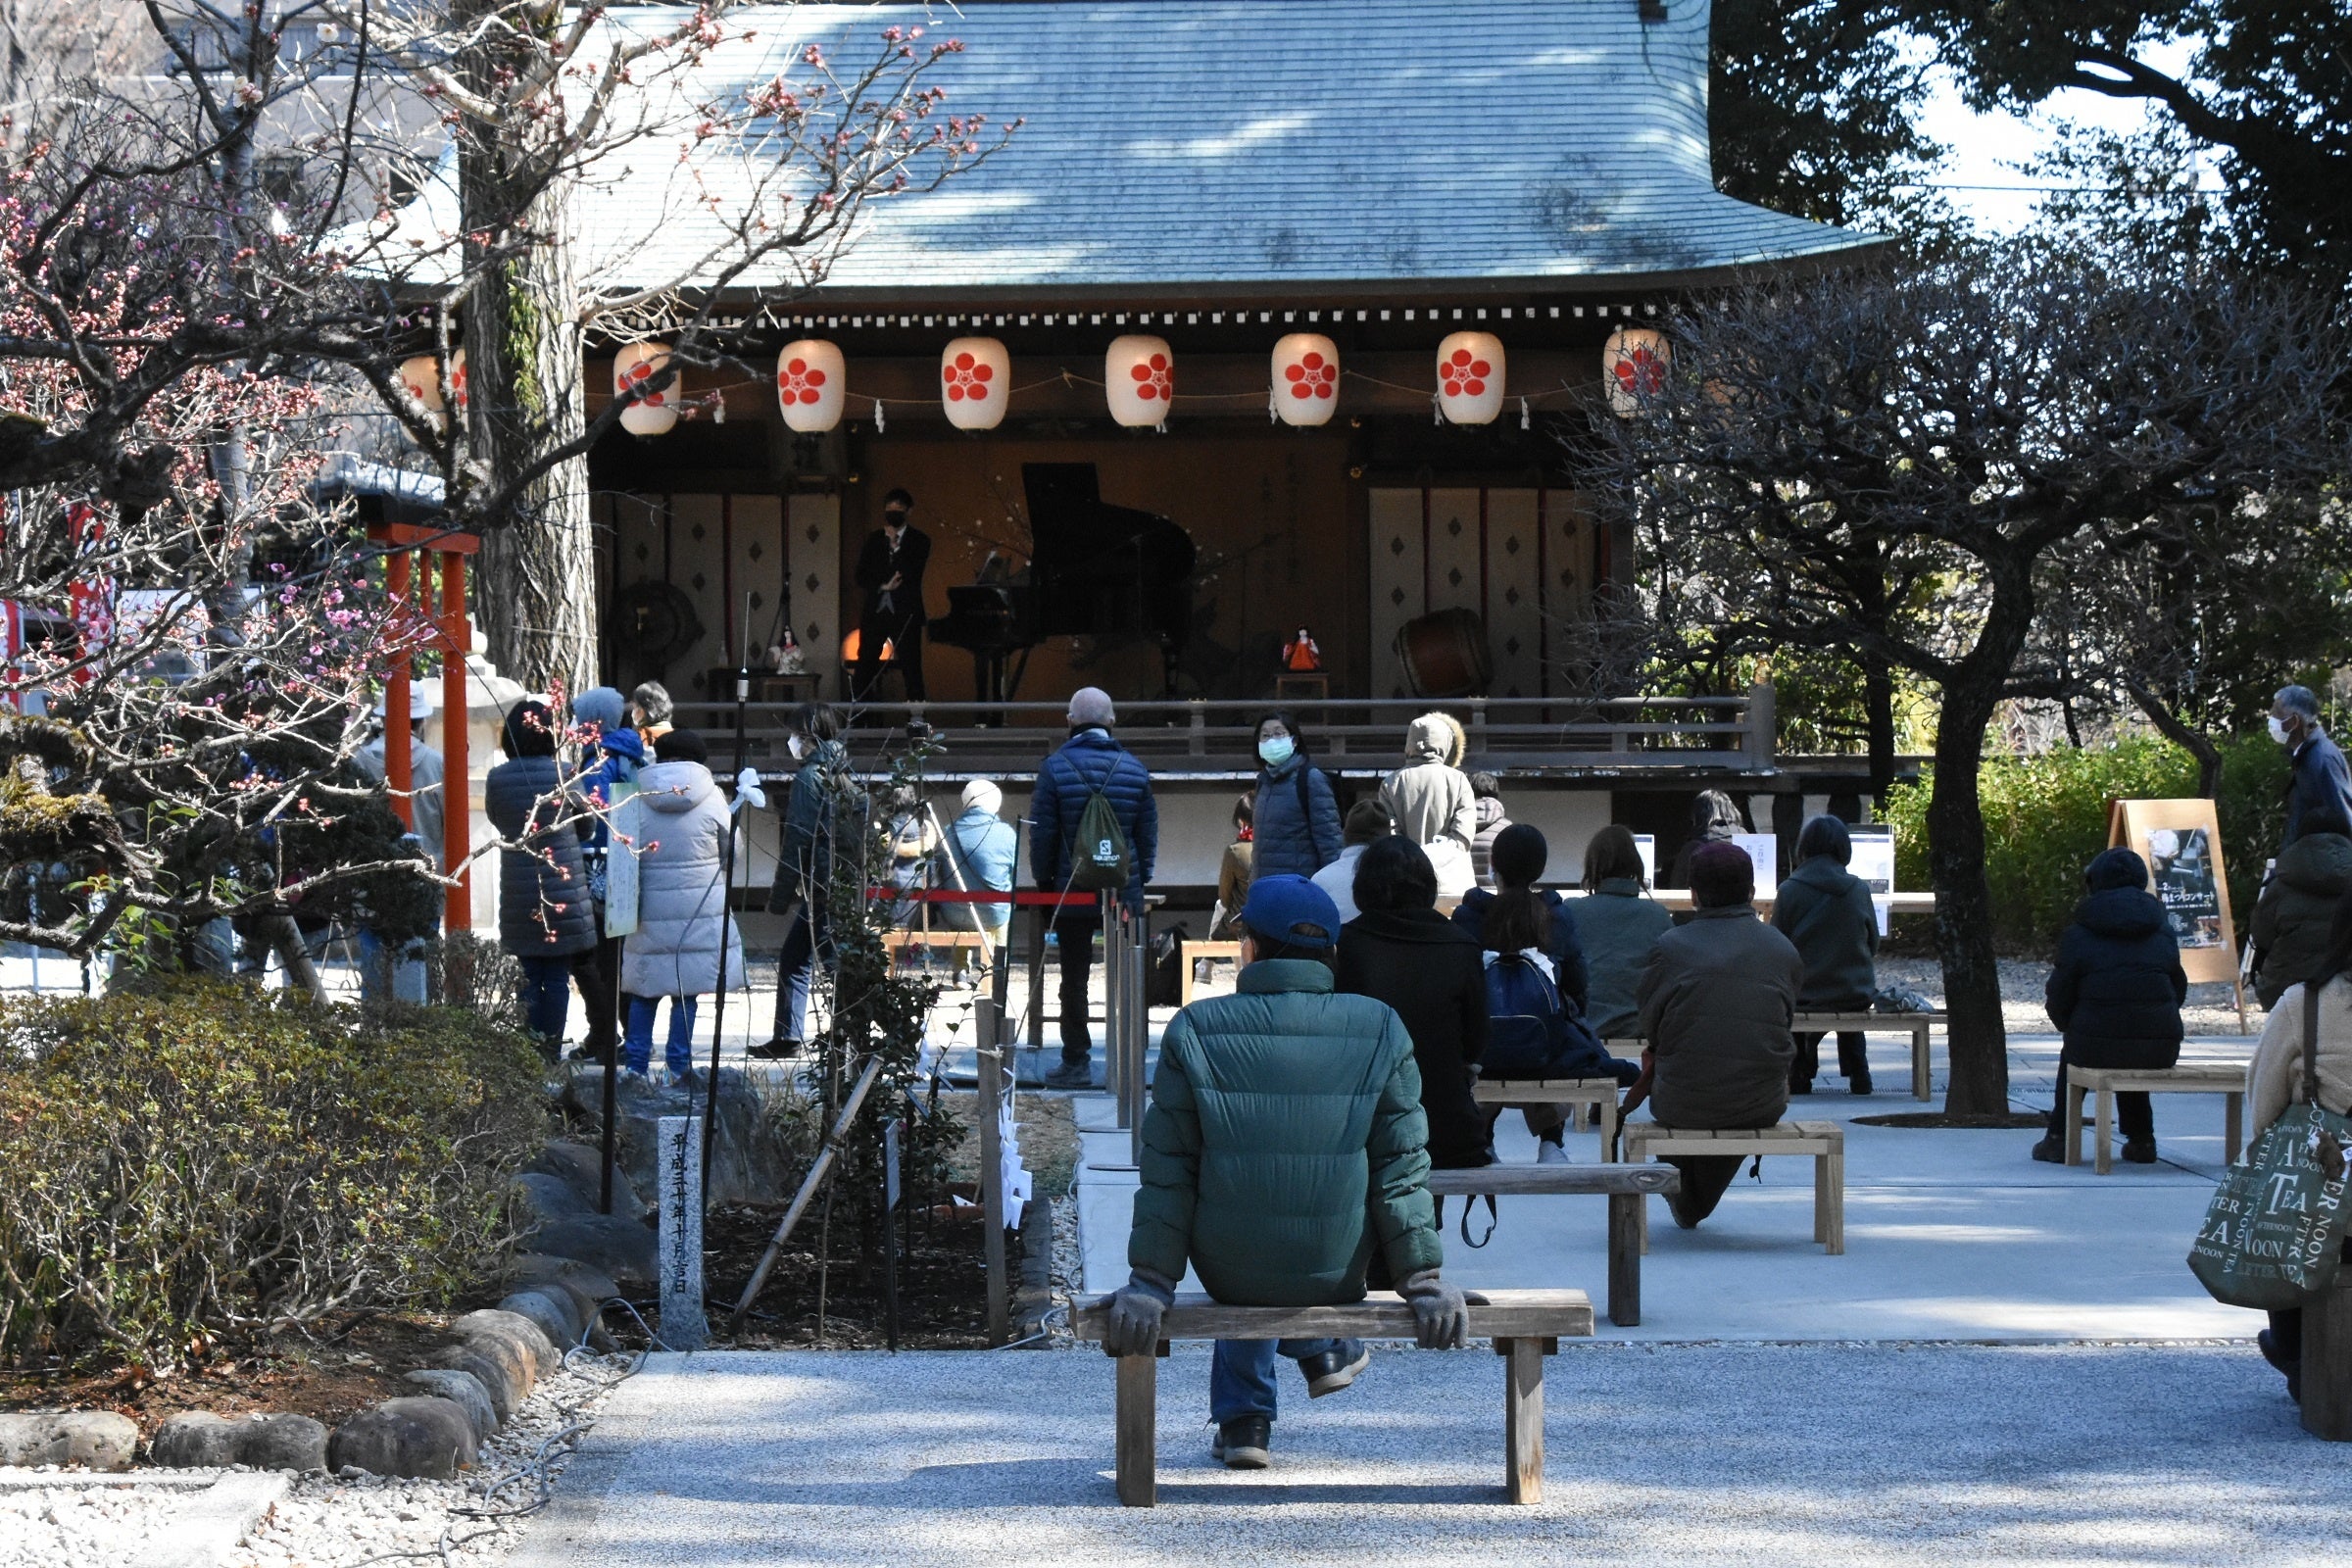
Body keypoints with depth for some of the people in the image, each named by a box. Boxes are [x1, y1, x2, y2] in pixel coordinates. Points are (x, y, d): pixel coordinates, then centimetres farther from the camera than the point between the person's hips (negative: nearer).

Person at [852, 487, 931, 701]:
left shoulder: (919, 541, 3)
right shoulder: (874, 539, 13)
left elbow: (912, 575, -9)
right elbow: (861, 577, 9)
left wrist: (895, 546, -11)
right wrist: (883, 585, -8)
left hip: (905, 613, -3)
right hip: (874, 611, 3)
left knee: (910, 667, -6)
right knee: (864, 667, 0)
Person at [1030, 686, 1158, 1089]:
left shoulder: (1055, 769, -7)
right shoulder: (1134, 770, 1)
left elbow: (1042, 834, -5)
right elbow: (1148, 833, 5)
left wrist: (1044, 883, 6)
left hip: (1072, 892, -2)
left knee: (1074, 977, 5)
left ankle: (1076, 1062, 6)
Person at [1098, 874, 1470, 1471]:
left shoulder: (1194, 1030, -10)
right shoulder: (1380, 1031, -8)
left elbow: (1168, 1173, -8)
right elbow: (1402, 1168, -5)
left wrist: (1150, 1282, -4)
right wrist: (1422, 1281, 1)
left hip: (1229, 1272, -1)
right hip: (1337, 1277, 1)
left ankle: (1243, 1420, 34)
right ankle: (1319, 1350, 43)